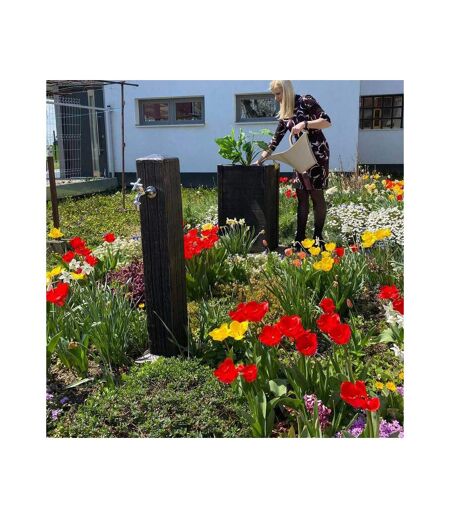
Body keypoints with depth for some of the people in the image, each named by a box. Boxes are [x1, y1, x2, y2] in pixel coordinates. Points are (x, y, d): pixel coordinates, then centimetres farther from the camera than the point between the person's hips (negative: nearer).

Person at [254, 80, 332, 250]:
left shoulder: (306, 101, -7)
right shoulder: (284, 114, 12)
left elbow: (327, 121, -13)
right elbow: (275, 141, 12)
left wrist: (304, 124, -24)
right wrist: (260, 160, 6)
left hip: (317, 154, -6)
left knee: (316, 195, -5)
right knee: (301, 197, 3)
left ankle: (318, 238, 3)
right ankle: (300, 239, 6)